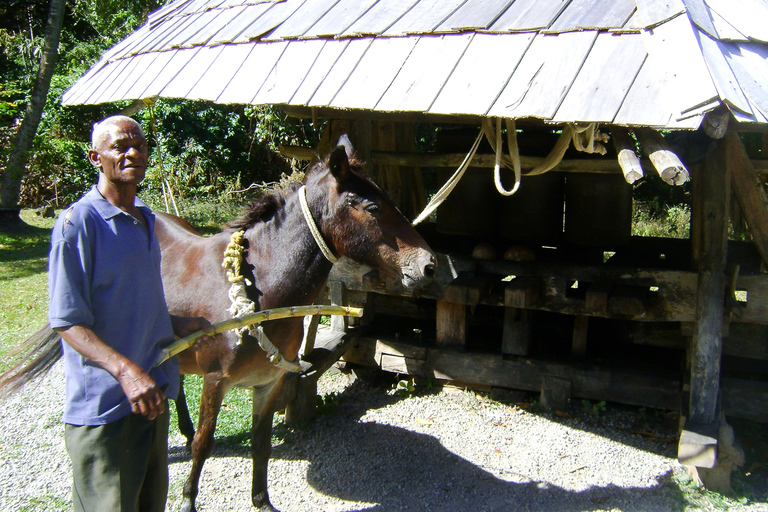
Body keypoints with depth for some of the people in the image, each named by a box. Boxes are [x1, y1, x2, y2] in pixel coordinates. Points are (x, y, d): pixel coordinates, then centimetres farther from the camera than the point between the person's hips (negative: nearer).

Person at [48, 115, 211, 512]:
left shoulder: (145, 219, 11)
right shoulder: (78, 222, -15)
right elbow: (68, 322, -18)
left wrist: (178, 325, 7)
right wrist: (125, 370, -30)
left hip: (153, 394, 8)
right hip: (103, 407, -8)